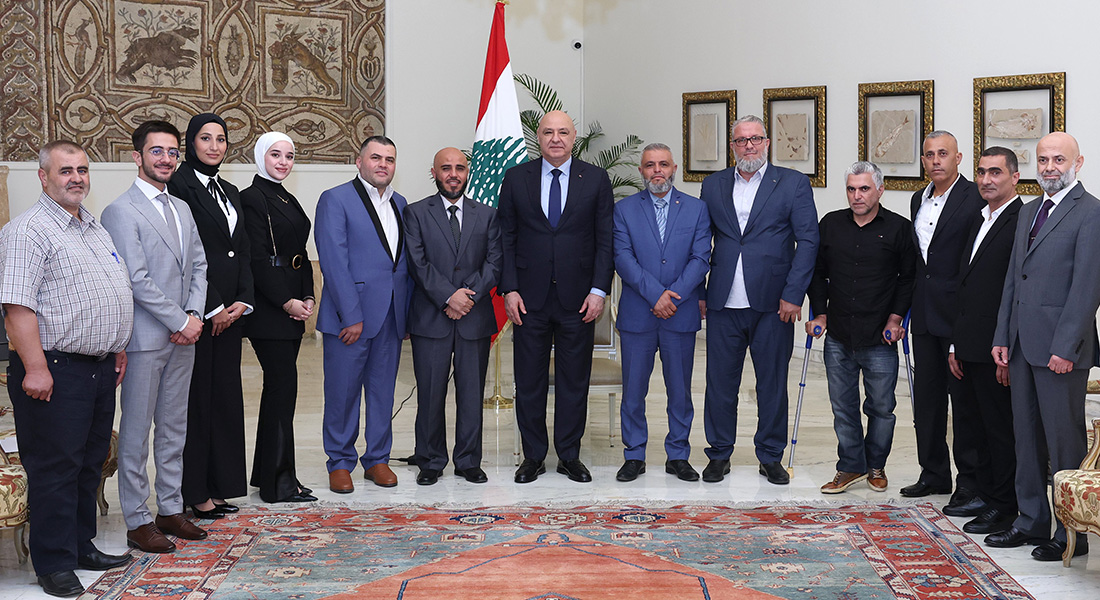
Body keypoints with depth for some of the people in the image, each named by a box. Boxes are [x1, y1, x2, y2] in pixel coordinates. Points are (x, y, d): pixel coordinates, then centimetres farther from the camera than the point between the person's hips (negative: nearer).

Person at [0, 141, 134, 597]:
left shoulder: (96, 229, 16)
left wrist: (116, 348, 21)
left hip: (101, 368, 9)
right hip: (56, 370, -8)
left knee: (90, 463, 16)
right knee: (55, 468, 0)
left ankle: (83, 546, 28)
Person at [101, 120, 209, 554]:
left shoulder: (182, 209, 15)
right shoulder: (121, 211, -9)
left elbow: (198, 265, 13)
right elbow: (137, 279, -15)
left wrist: (195, 315, -3)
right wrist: (180, 322, -14)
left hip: (182, 337, 7)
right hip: (145, 338, -7)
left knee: (174, 428, 13)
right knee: (136, 432, 1)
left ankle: (171, 509, 23)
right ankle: (137, 521, 8)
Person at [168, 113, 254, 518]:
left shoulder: (229, 192, 17)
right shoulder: (180, 186, -7)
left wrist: (241, 302, 1)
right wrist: (212, 308, -14)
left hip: (229, 310, 7)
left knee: (225, 394, 9)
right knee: (196, 397, -2)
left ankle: (219, 485, 17)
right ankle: (195, 493, 6)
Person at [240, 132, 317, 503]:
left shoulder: (288, 200, 18)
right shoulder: (253, 199, -9)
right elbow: (257, 260, -15)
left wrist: (307, 297, 5)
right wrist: (287, 302, -16)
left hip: (292, 304, 9)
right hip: (269, 307, -9)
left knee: (278, 386, 11)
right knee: (283, 385, -8)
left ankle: (267, 472, 19)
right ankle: (280, 482, -2)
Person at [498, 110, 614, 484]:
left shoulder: (596, 179, 3)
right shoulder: (516, 178, 5)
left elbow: (606, 240, 2)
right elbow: (506, 238, 4)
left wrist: (599, 289, -7)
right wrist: (509, 289, -4)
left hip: (578, 298, 0)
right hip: (530, 298, 0)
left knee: (575, 380, 7)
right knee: (529, 381, 6)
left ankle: (570, 456, 18)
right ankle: (533, 456, 18)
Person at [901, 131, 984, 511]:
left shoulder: (976, 198, -10)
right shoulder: (919, 200, 14)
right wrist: (911, 305, 15)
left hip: (959, 312, -8)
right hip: (925, 315, 8)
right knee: (926, 397, 13)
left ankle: (972, 485, 5)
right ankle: (934, 475, 26)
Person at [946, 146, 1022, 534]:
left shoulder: (1023, 222, -11)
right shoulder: (981, 222, 18)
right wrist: (956, 344, 16)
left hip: (998, 351, -9)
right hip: (970, 349, 9)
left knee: (1001, 429, 1)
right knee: (970, 424, 14)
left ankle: (1003, 509, 12)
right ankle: (987, 497, 26)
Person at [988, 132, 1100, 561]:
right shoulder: (1029, 211, 17)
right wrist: (1001, 336, 12)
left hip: (1060, 348, -8)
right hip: (1022, 345, 8)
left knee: (1065, 440, 0)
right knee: (1026, 435, 13)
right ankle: (1031, 521, 24)